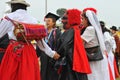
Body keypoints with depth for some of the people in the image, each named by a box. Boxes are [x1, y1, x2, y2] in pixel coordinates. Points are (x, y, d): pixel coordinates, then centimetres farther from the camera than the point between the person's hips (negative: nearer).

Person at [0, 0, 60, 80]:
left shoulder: (10, 17, -2)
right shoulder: (33, 20, 10)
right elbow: (40, 40, 10)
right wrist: (51, 53, 20)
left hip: (14, 50, -4)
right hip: (30, 51, 5)